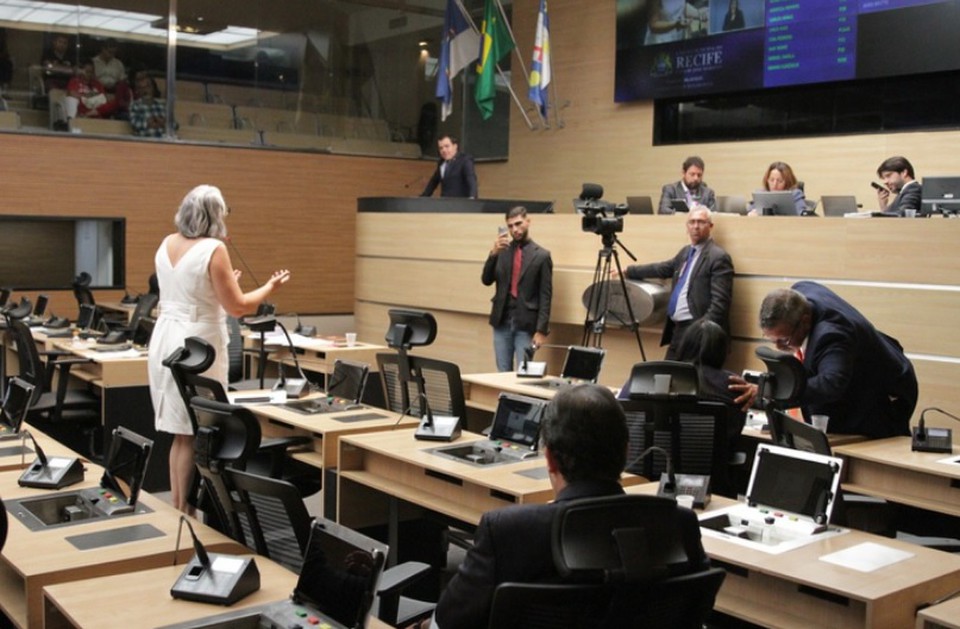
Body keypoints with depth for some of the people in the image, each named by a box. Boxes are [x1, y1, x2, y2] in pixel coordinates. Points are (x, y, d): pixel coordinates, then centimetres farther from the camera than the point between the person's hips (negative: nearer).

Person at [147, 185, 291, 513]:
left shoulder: (166, 245, 10)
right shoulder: (213, 249, -14)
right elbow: (237, 307, -11)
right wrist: (270, 287, 5)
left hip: (166, 339, 8)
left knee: (180, 433, 15)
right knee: (192, 434, 0)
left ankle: (176, 507, 23)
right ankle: (184, 512, 5)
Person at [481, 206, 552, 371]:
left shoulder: (541, 255, -2)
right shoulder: (502, 250, 9)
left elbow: (545, 296, -4)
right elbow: (486, 280, 1)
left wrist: (541, 330, -11)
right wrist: (493, 253, -14)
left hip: (526, 325, -3)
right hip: (502, 322, 4)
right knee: (503, 373, 8)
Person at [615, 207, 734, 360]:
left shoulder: (719, 257, -10)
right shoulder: (686, 252, 17)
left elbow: (720, 302, -16)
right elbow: (663, 268, 31)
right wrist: (628, 271, 34)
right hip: (678, 329, 9)